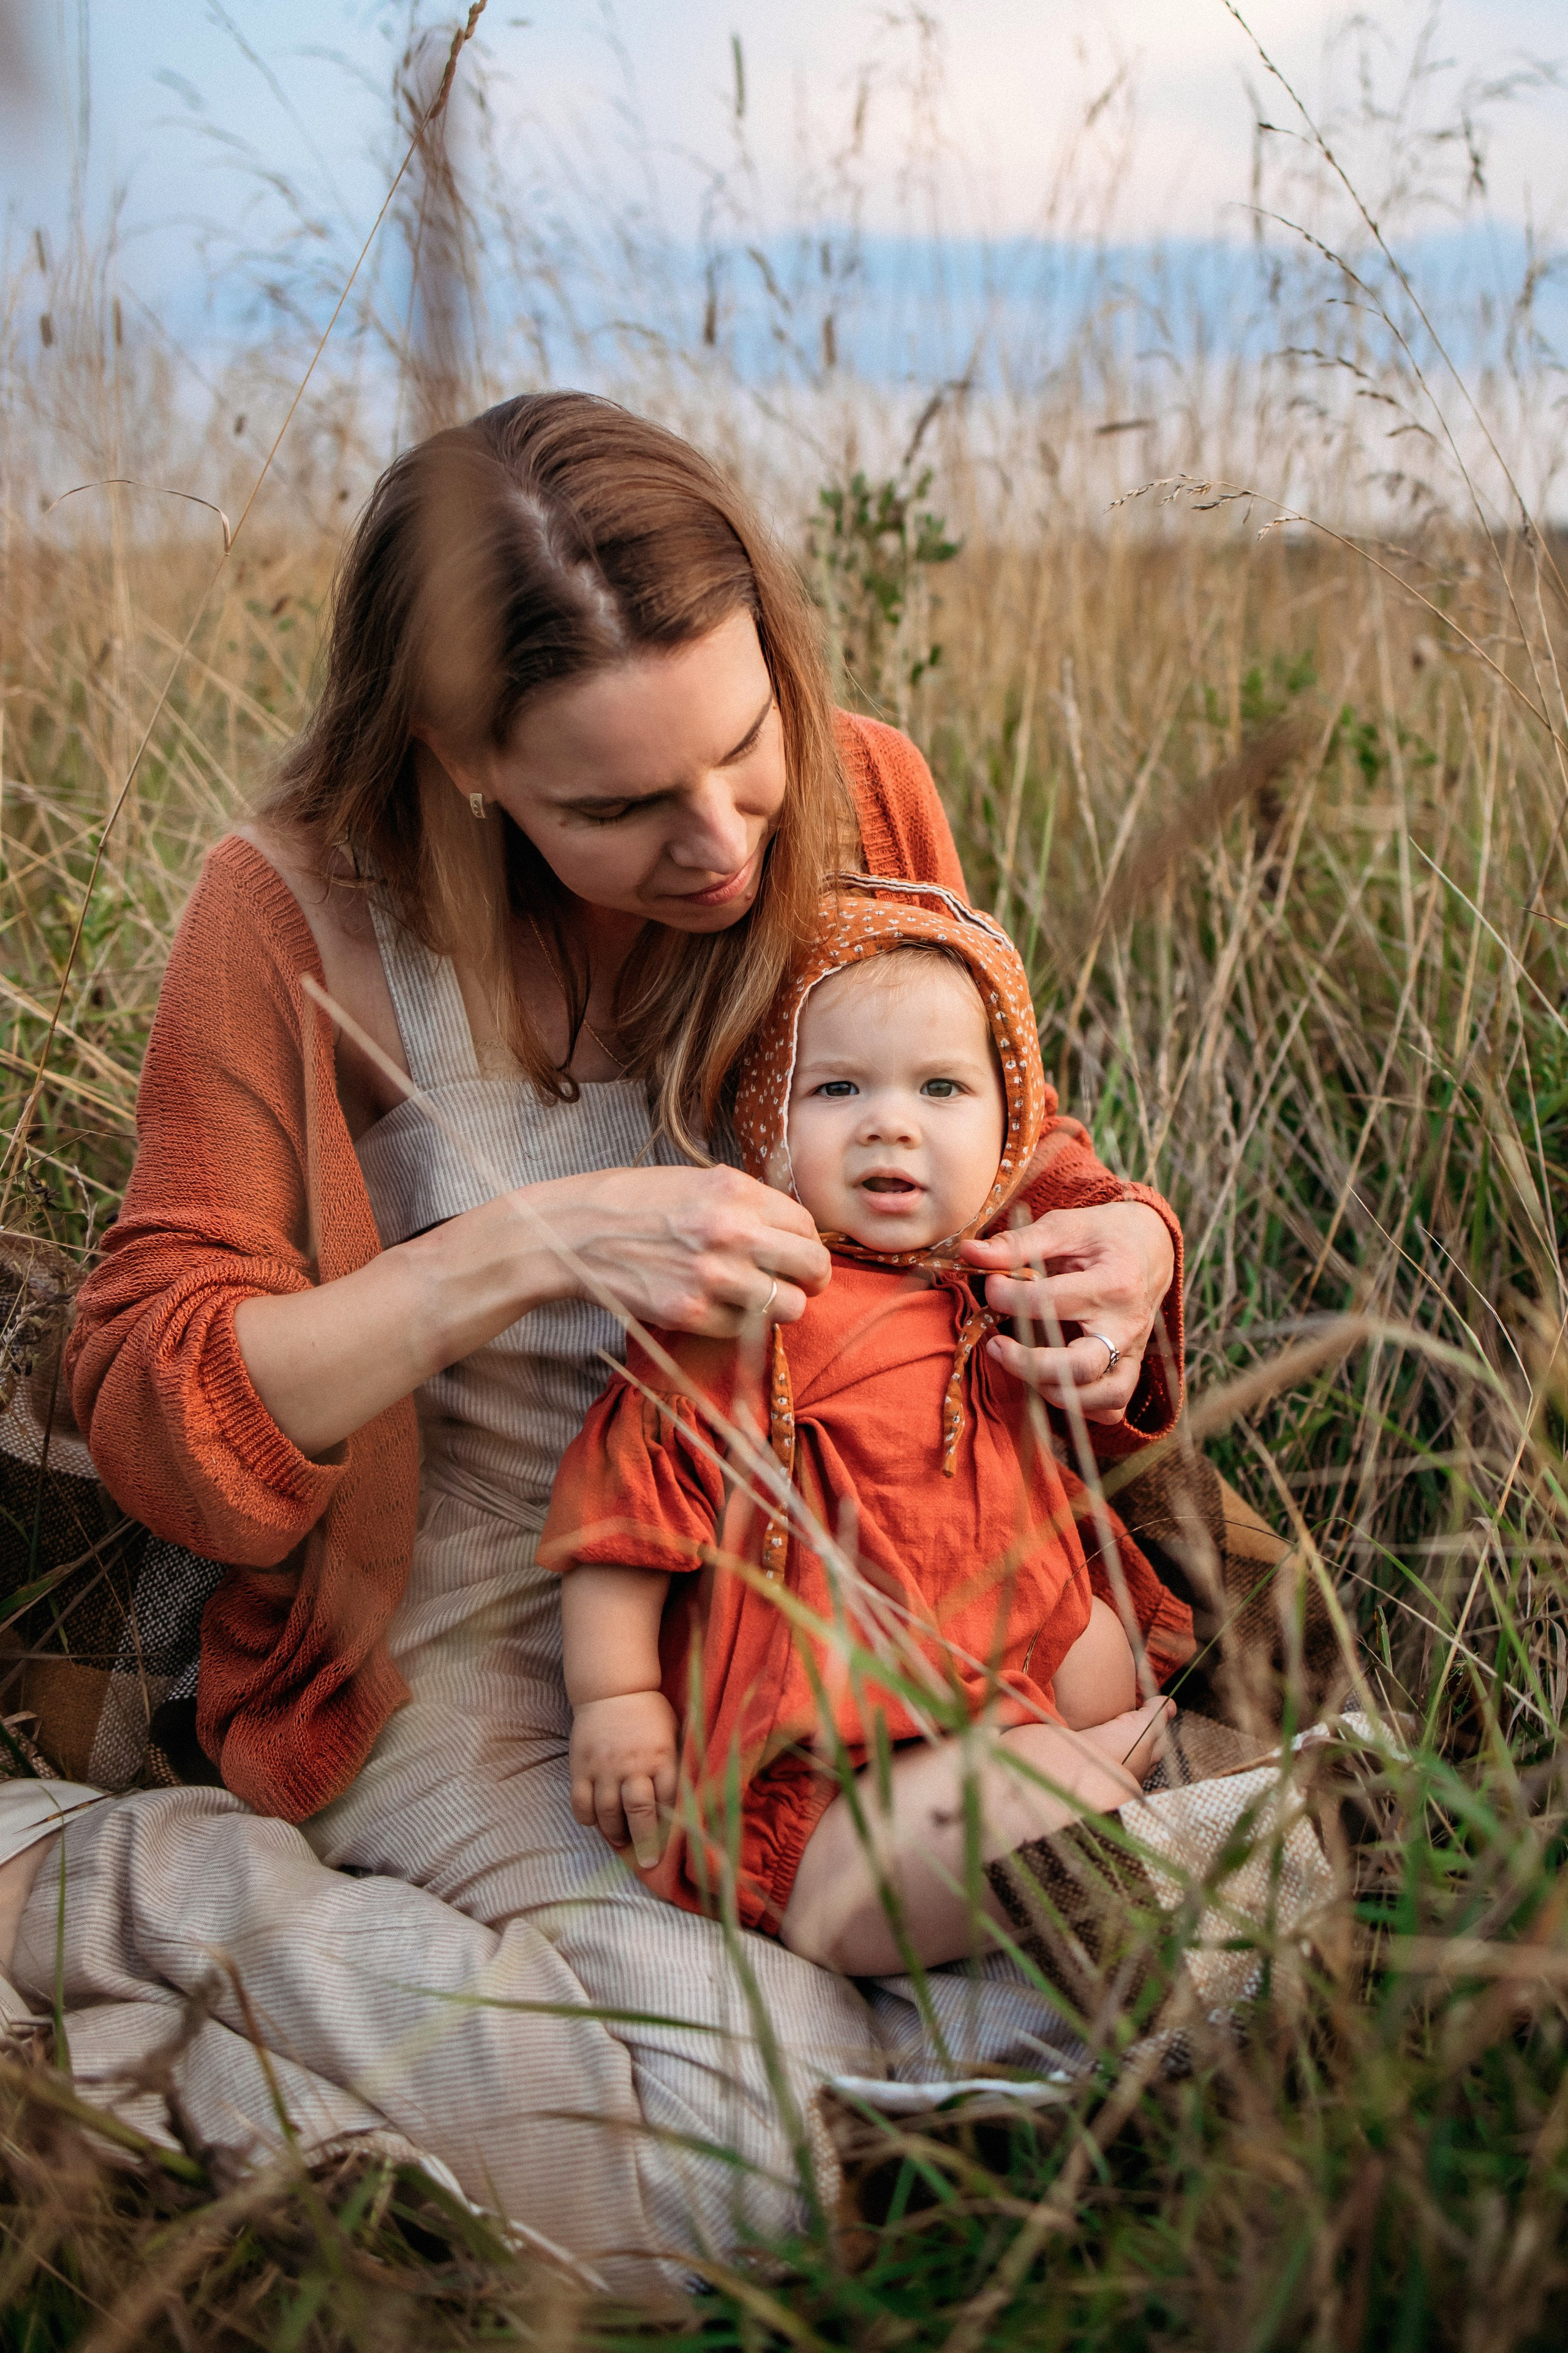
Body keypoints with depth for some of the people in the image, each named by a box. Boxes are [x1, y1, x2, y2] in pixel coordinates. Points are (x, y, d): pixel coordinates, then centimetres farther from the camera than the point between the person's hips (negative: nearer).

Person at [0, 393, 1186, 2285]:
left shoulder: (862, 803, -4)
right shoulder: (301, 916, -13)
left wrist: (1116, 1239, -13)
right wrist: (522, 1250, -28)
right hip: (471, 1644, -5)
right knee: (751, 2141, -27)